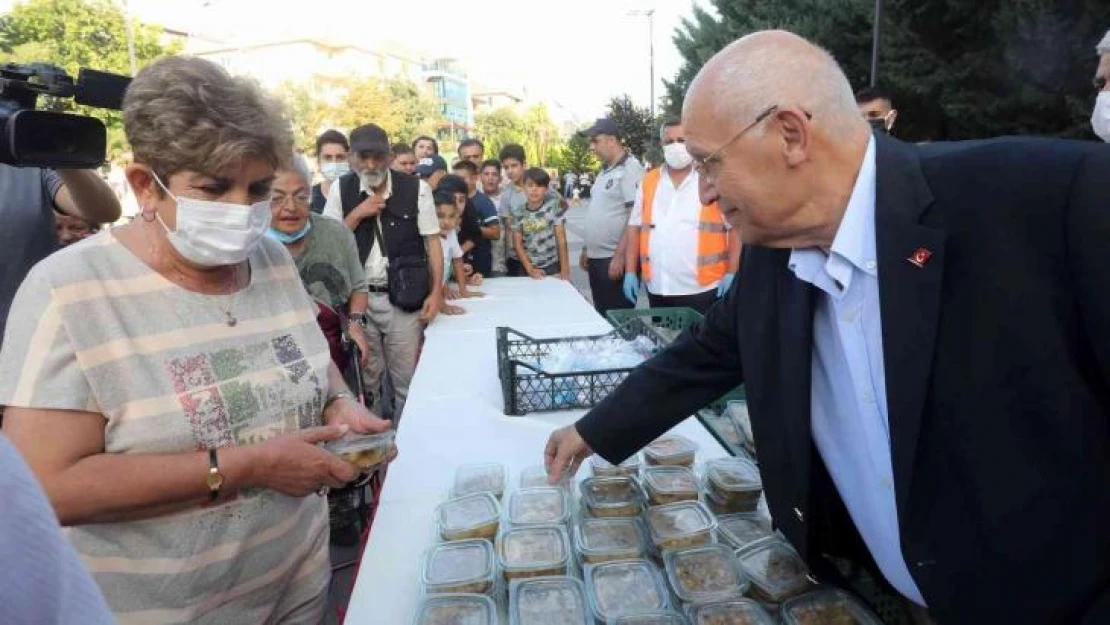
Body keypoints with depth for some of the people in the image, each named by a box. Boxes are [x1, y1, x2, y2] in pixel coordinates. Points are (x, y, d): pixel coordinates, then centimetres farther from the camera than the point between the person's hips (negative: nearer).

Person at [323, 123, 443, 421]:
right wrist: (357, 214, -10)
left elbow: (432, 241, -2)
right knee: (365, 378, 14)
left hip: (403, 297, -2)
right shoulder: (341, 189, 3)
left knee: (406, 380, 6)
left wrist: (435, 292, -9)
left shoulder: (416, 188, -4)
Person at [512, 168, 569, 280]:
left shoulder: (553, 206, -6)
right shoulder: (518, 211, -2)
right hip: (530, 268, 1)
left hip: (552, 265, -1)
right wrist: (530, 269, -10)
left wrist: (564, 268, -11)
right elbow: (518, 243, -1)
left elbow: (561, 238, -6)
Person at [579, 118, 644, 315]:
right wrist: (587, 249, 20)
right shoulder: (605, 172, 15)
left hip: (615, 259, -9)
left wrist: (619, 256, -21)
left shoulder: (630, 169, -12)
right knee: (601, 314, 15)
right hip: (596, 257, 9)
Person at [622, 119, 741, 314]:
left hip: (702, 290, -4)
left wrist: (731, 274, -9)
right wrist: (630, 272, 6)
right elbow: (635, 227, 12)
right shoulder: (648, 182, 10)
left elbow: (736, 228, -3)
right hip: (658, 291, 4)